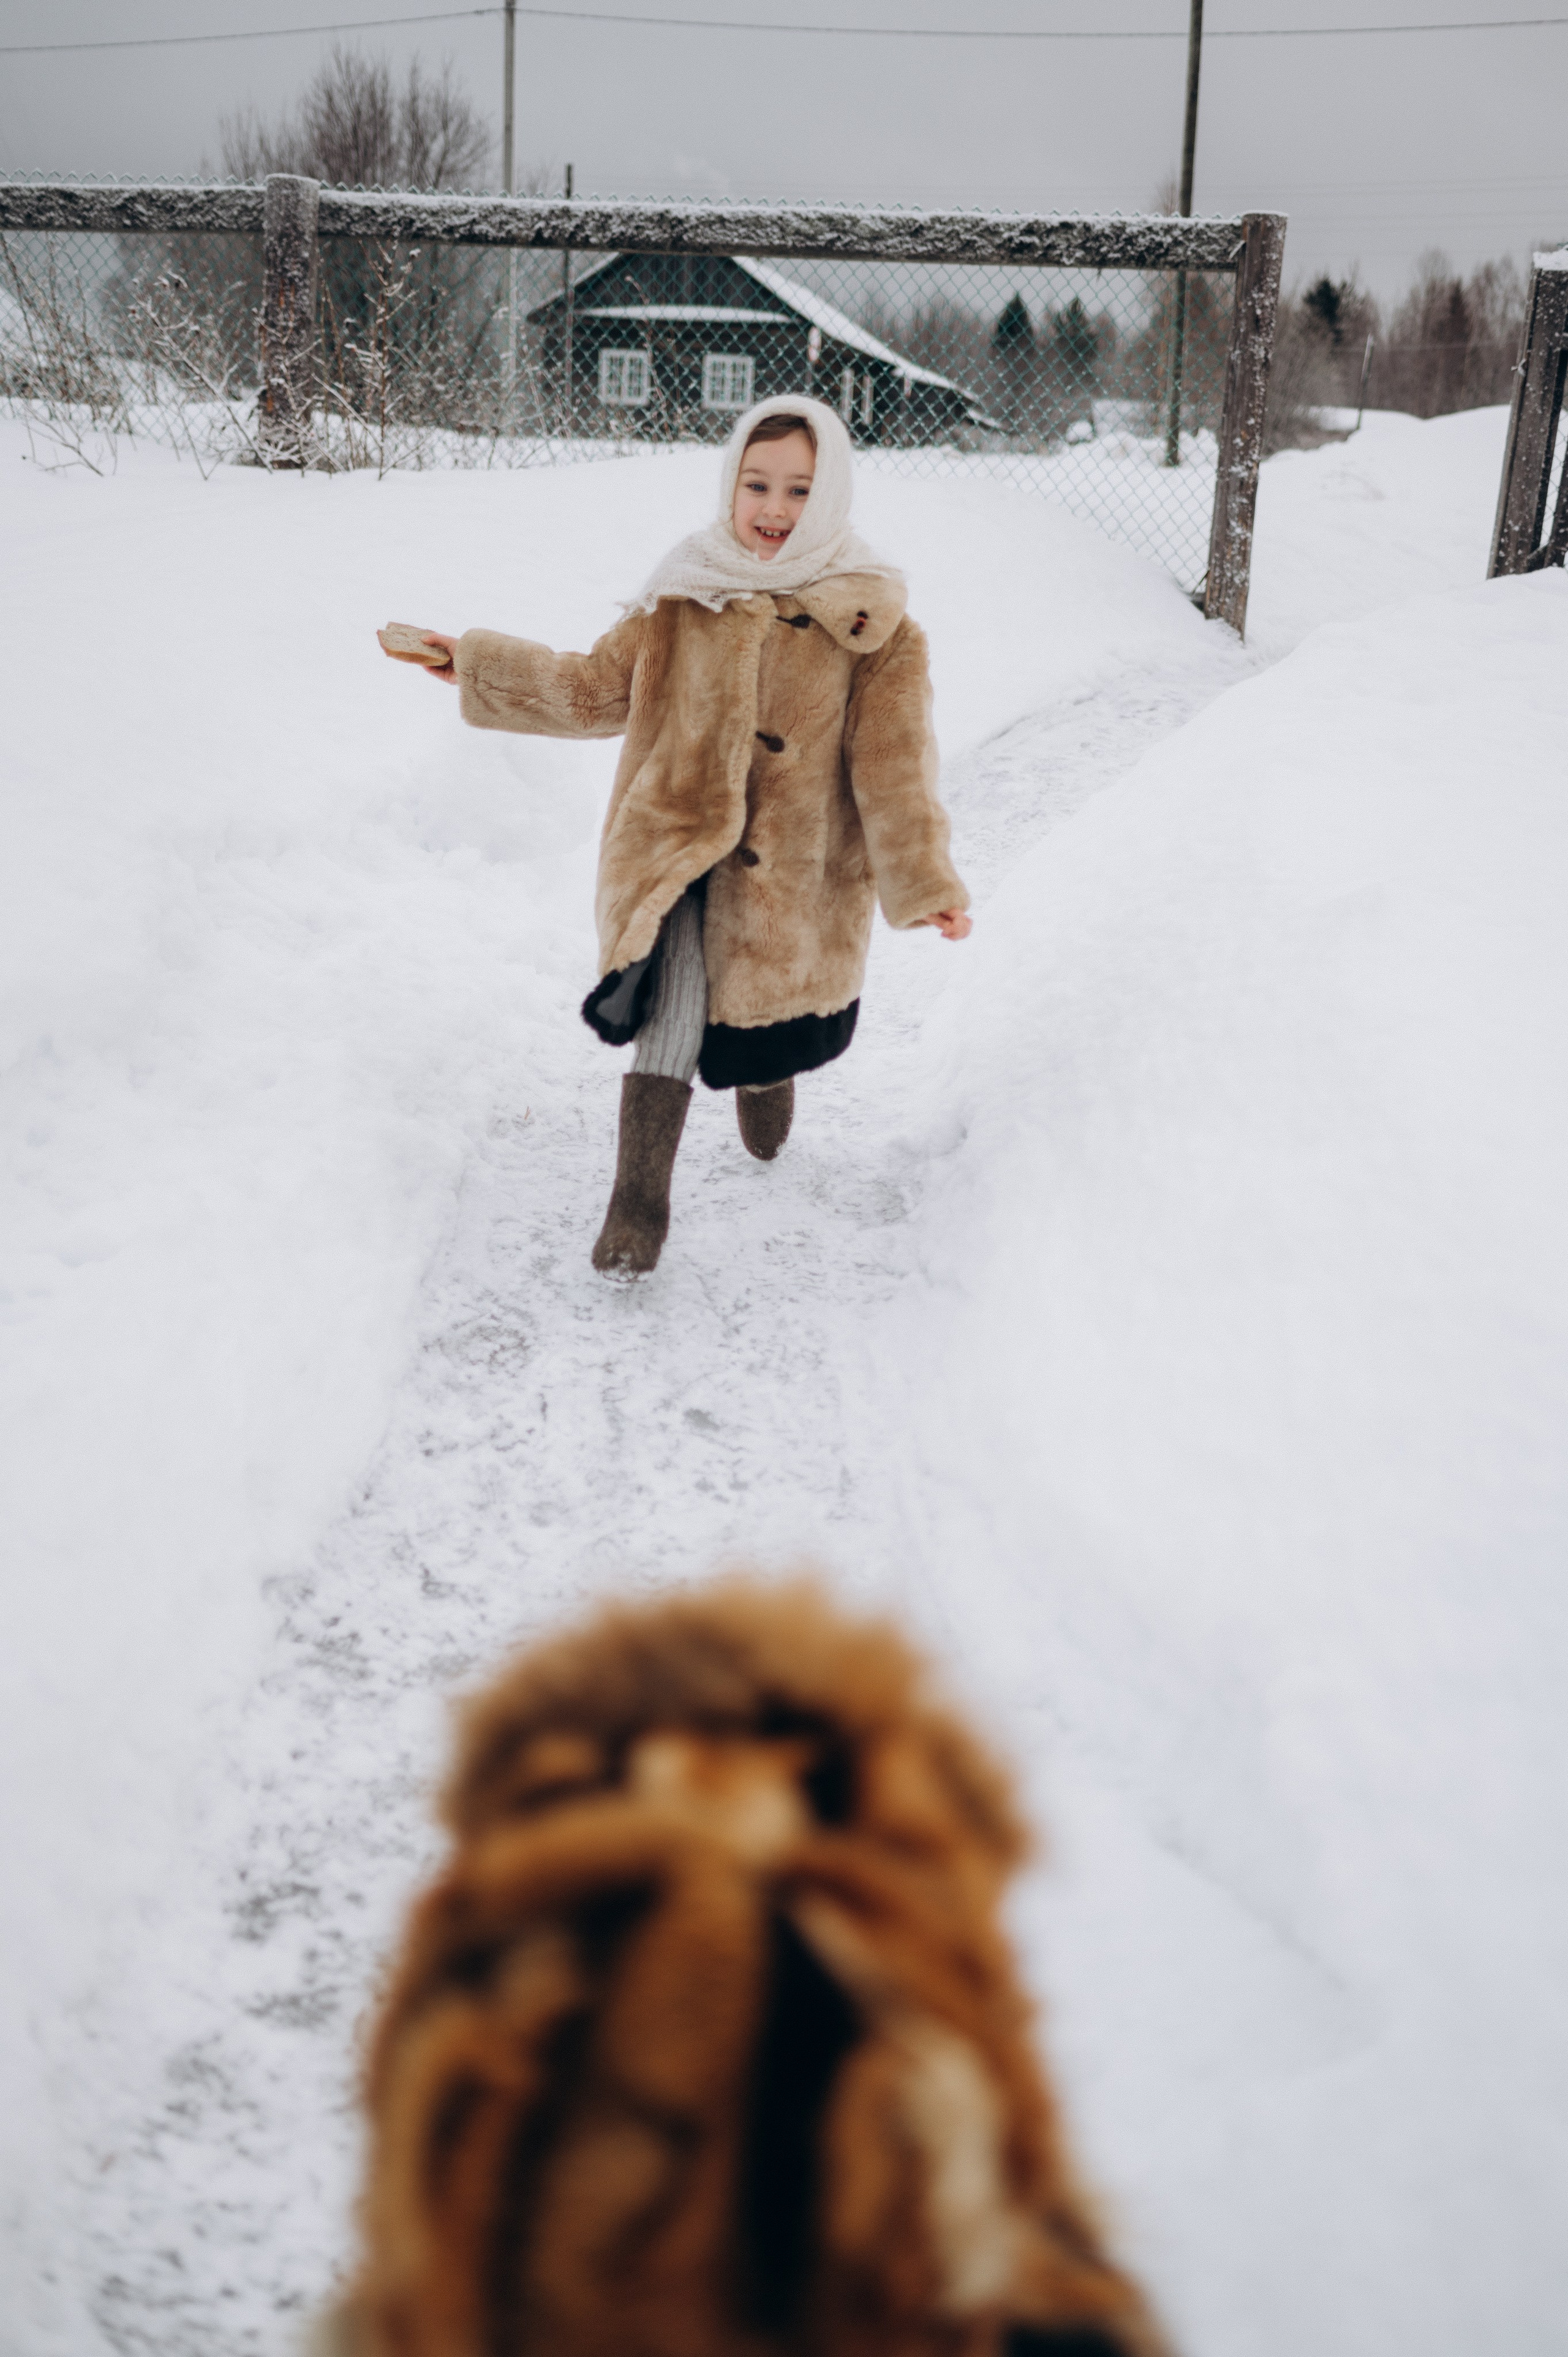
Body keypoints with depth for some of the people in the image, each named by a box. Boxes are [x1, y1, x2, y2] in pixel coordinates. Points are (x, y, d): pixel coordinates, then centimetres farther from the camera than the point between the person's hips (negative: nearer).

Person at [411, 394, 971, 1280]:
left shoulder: (872, 624, -6)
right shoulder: (686, 596, 1)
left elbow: (895, 764, -8)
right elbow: (595, 688, 13)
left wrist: (928, 883, -17)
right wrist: (479, 666, 12)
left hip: (795, 875, 0)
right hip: (677, 853, 1)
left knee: (769, 1038, 13)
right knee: (671, 1020, -16)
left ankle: (765, 1081, 51)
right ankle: (639, 1208, -4)